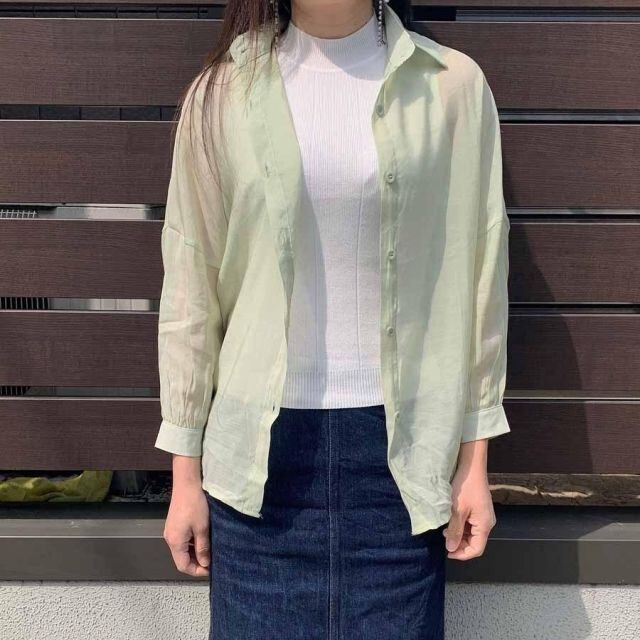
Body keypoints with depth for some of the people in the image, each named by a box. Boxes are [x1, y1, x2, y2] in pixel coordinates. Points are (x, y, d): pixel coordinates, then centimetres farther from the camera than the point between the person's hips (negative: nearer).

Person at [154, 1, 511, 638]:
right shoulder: (222, 92, 2)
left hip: (400, 443, 0)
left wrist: (475, 461, 3)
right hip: (261, 441, 1)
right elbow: (190, 285, 3)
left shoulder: (455, 86, 0)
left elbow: (482, 279, 2)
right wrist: (185, 473, 4)